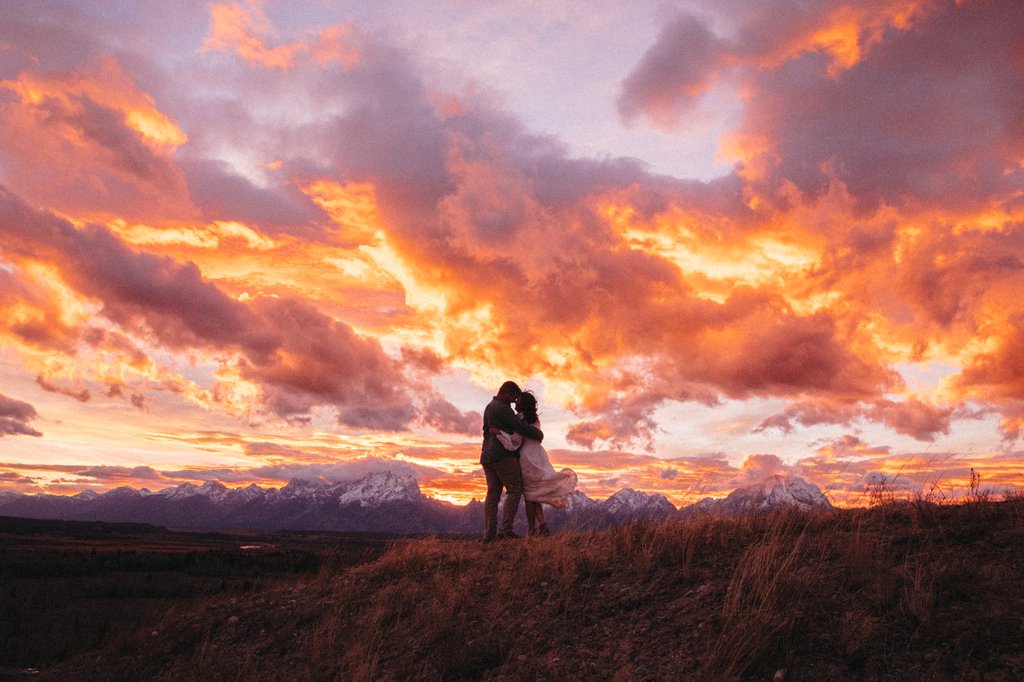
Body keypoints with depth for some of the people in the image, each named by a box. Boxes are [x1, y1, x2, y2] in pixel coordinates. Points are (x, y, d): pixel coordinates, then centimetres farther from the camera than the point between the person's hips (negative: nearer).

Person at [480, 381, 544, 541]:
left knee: (492, 494, 4)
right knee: (514, 491, -6)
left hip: (488, 456, 9)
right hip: (504, 455, -9)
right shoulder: (502, 409, -12)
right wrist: (539, 435, 1)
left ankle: (489, 533, -2)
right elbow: (521, 427, -14)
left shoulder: (489, 407, 19)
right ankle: (505, 530, -14)